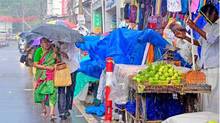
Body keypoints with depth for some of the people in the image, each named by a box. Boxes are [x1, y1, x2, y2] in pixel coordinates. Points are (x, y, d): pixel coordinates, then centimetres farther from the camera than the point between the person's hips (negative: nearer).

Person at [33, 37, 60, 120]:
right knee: (42, 92, 3)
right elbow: (35, 64, -8)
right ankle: (43, 108, 29)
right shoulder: (39, 51, -3)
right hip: (42, 75, 0)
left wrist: (56, 58, -12)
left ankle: (52, 113, -16)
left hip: (52, 75, 1)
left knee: (52, 92, -12)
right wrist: (47, 67, -15)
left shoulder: (53, 51, 4)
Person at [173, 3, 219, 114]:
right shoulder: (207, 26, 18)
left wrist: (195, 27, -18)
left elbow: (210, 39, -21)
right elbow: (199, 42, 23)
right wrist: (184, 37, 13)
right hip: (205, 67, 8)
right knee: (205, 96, 7)